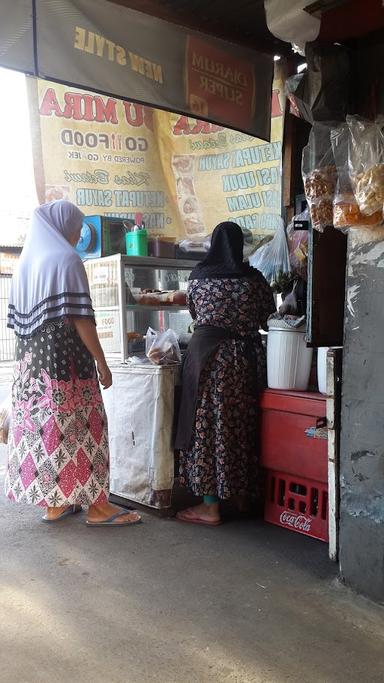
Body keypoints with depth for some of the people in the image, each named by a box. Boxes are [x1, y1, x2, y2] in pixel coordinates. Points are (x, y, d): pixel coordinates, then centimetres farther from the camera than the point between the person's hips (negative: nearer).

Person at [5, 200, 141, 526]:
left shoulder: (26, 261, 13)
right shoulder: (66, 259, -9)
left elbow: (18, 317, 13)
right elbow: (81, 318, -15)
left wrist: (32, 355, 20)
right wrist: (102, 363, -11)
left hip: (31, 361, 8)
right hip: (63, 358, -8)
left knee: (41, 426, 9)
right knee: (76, 427, -3)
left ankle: (56, 503, 17)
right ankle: (96, 505, 4)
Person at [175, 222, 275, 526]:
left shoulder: (198, 277, 1)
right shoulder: (253, 278, 1)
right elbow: (268, 313, 12)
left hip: (208, 355, -2)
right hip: (246, 357, 2)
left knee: (208, 425, 1)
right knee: (241, 425, 13)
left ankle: (210, 506, 3)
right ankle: (242, 494, 25)